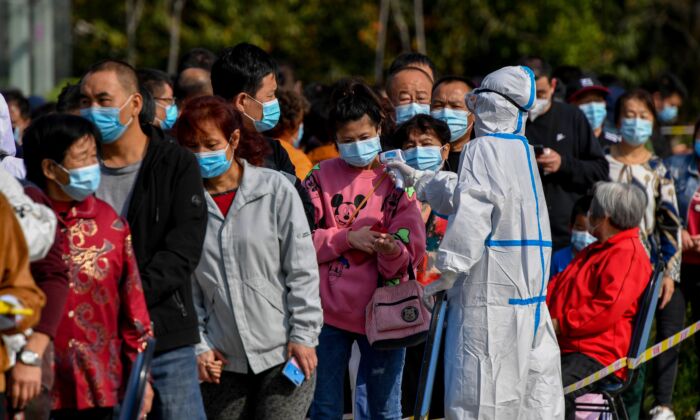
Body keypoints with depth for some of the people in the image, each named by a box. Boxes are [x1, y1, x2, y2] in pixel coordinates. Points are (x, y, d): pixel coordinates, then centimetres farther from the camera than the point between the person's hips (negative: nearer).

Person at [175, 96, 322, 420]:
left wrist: (303, 336, -6)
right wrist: (199, 346, -1)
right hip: (224, 360, 3)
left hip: (283, 354, -3)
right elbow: (185, 287, 7)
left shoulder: (275, 190, -2)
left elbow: (302, 269, -2)